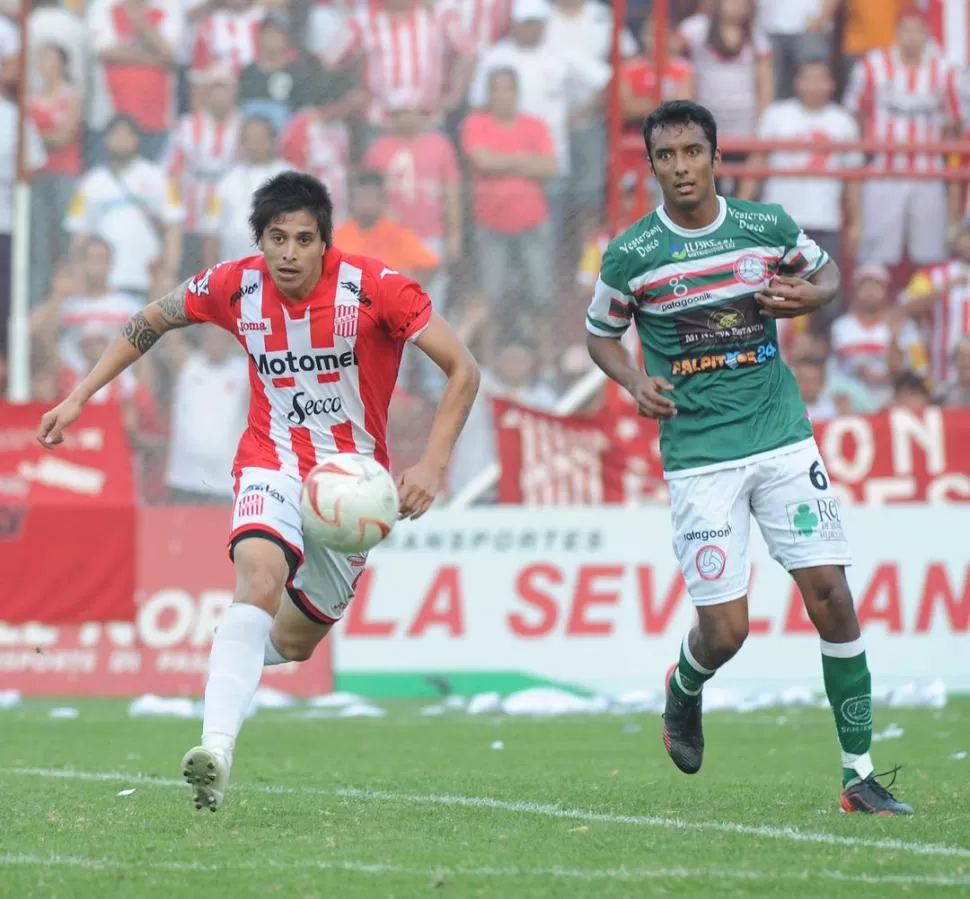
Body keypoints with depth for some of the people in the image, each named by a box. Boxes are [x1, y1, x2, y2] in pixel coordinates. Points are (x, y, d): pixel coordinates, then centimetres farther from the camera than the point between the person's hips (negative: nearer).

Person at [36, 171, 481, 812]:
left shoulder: (374, 288, -18)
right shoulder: (235, 286, -10)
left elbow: (463, 369, -15)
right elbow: (152, 321, 10)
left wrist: (433, 466, -24)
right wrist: (80, 396, 6)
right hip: (274, 463, 0)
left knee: (292, 642, 8)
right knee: (261, 577, -31)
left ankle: (240, 659, 46)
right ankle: (216, 748, -41)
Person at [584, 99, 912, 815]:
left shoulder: (769, 227, 2)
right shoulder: (631, 255, -3)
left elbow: (828, 272, 20)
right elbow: (601, 334, 13)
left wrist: (811, 295, -3)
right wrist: (635, 381, -7)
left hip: (784, 438, 2)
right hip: (698, 455, -2)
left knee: (831, 595, -7)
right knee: (725, 630, -6)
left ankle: (860, 775, 1)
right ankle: (685, 690, 32)